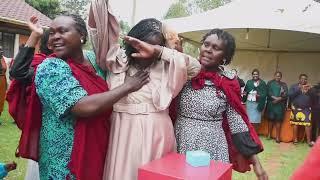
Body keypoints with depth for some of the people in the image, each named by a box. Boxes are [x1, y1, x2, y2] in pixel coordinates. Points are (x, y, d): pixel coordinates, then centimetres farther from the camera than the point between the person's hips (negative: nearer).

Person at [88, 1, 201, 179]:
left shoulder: (164, 67, 3)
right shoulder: (119, 62, 2)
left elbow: (195, 66, -8)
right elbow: (98, 32, -3)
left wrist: (158, 51, -13)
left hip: (157, 132, 1)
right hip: (125, 132, 0)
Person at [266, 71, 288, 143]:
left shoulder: (284, 85, 12)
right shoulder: (270, 83, 10)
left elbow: (286, 95, 2)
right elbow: (268, 92, -1)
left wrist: (279, 99, -12)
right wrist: (275, 98, -13)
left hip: (280, 105, 0)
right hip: (271, 103, 0)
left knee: (278, 120, -2)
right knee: (271, 119, 1)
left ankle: (277, 137, 0)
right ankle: (269, 134, 10)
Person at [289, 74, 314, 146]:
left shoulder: (309, 87, 14)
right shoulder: (294, 86, 5)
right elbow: (290, 95, -9)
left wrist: (310, 90, -11)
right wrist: (298, 89, -16)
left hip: (307, 109, 2)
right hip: (296, 108, -1)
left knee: (308, 124, -9)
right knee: (296, 123, 3)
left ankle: (309, 140, -3)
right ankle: (295, 139, 13)